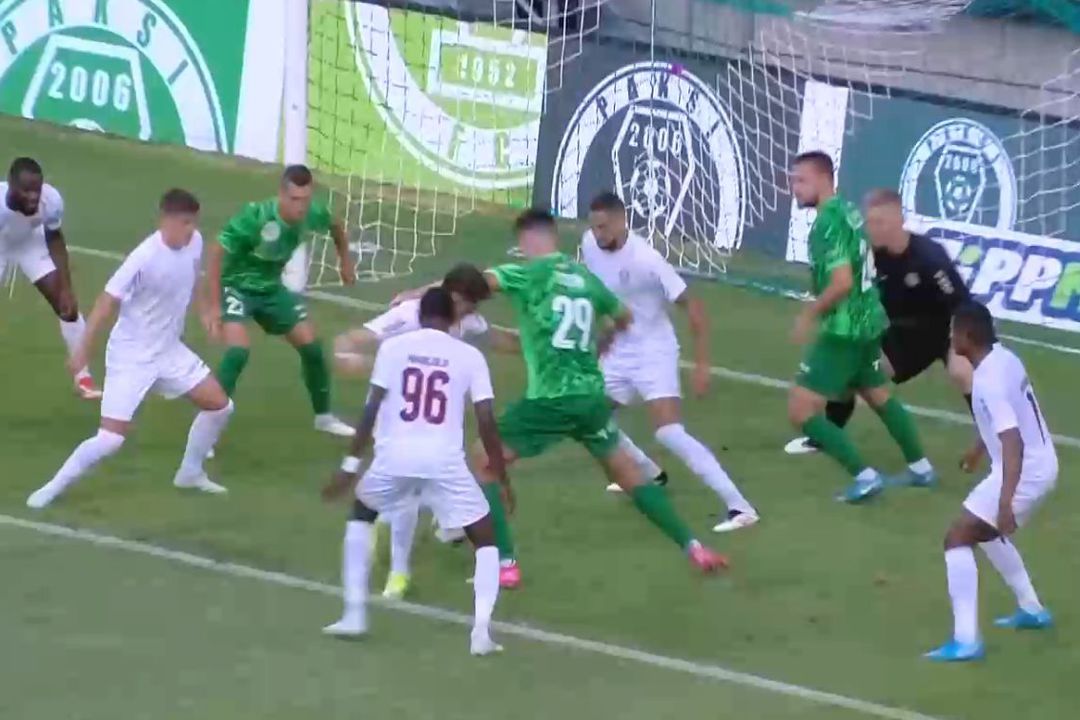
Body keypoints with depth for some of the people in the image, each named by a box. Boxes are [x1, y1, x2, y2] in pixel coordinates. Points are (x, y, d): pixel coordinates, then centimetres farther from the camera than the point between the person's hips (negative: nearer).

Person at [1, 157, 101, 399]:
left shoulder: (51, 200, -34)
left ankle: (82, 377, 15)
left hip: (30, 243, 2)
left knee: (67, 304, -2)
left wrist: (66, 289, -11)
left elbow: (54, 239, -12)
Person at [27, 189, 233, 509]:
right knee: (111, 438, -14)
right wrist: (83, 348, -26)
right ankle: (53, 489, 4)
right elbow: (108, 301, -25)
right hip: (131, 356, -7)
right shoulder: (145, 258, -28)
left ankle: (190, 473, 29)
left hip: (170, 350, 7)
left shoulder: (195, 243, -8)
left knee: (220, 405, 8)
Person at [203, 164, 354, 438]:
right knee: (238, 351, -26)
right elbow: (216, 253, -28)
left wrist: (345, 261, 17)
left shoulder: (313, 214, -19)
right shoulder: (255, 217, -36)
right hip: (236, 286, -6)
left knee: (311, 345, 8)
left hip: (270, 287, 6)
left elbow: (335, 226, 8)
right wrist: (213, 307, -28)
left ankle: (323, 416, 32)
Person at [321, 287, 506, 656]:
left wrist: (351, 463, 4)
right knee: (485, 540, 14)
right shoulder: (470, 356, 6)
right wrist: (501, 477, 10)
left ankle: (354, 615, 24)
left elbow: (371, 410, 0)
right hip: (445, 462, -1)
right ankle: (481, 629, -6)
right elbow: (486, 422, 1)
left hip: (395, 457, 1)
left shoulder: (393, 347, 6)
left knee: (361, 515, 30)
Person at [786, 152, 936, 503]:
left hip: (843, 330, -10)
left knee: (800, 410, -7)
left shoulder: (828, 222, -20)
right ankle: (920, 467, 42)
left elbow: (841, 282, -28)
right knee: (879, 396, 29)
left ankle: (865, 477, -8)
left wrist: (809, 315, -15)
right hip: (867, 321, 10)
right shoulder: (848, 211, 8)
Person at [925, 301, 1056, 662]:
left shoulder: (989, 382, -25)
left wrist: (1005, 501, -41)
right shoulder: (1003, 357, 3)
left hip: (1023, 471, -9)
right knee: (985, 531, 31)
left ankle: (965, 640, -16)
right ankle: (1031, 610, 40)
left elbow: (1014, 443, -34)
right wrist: (982, 447, 41)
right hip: (1041, 463, 9)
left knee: (958, 538, -9)